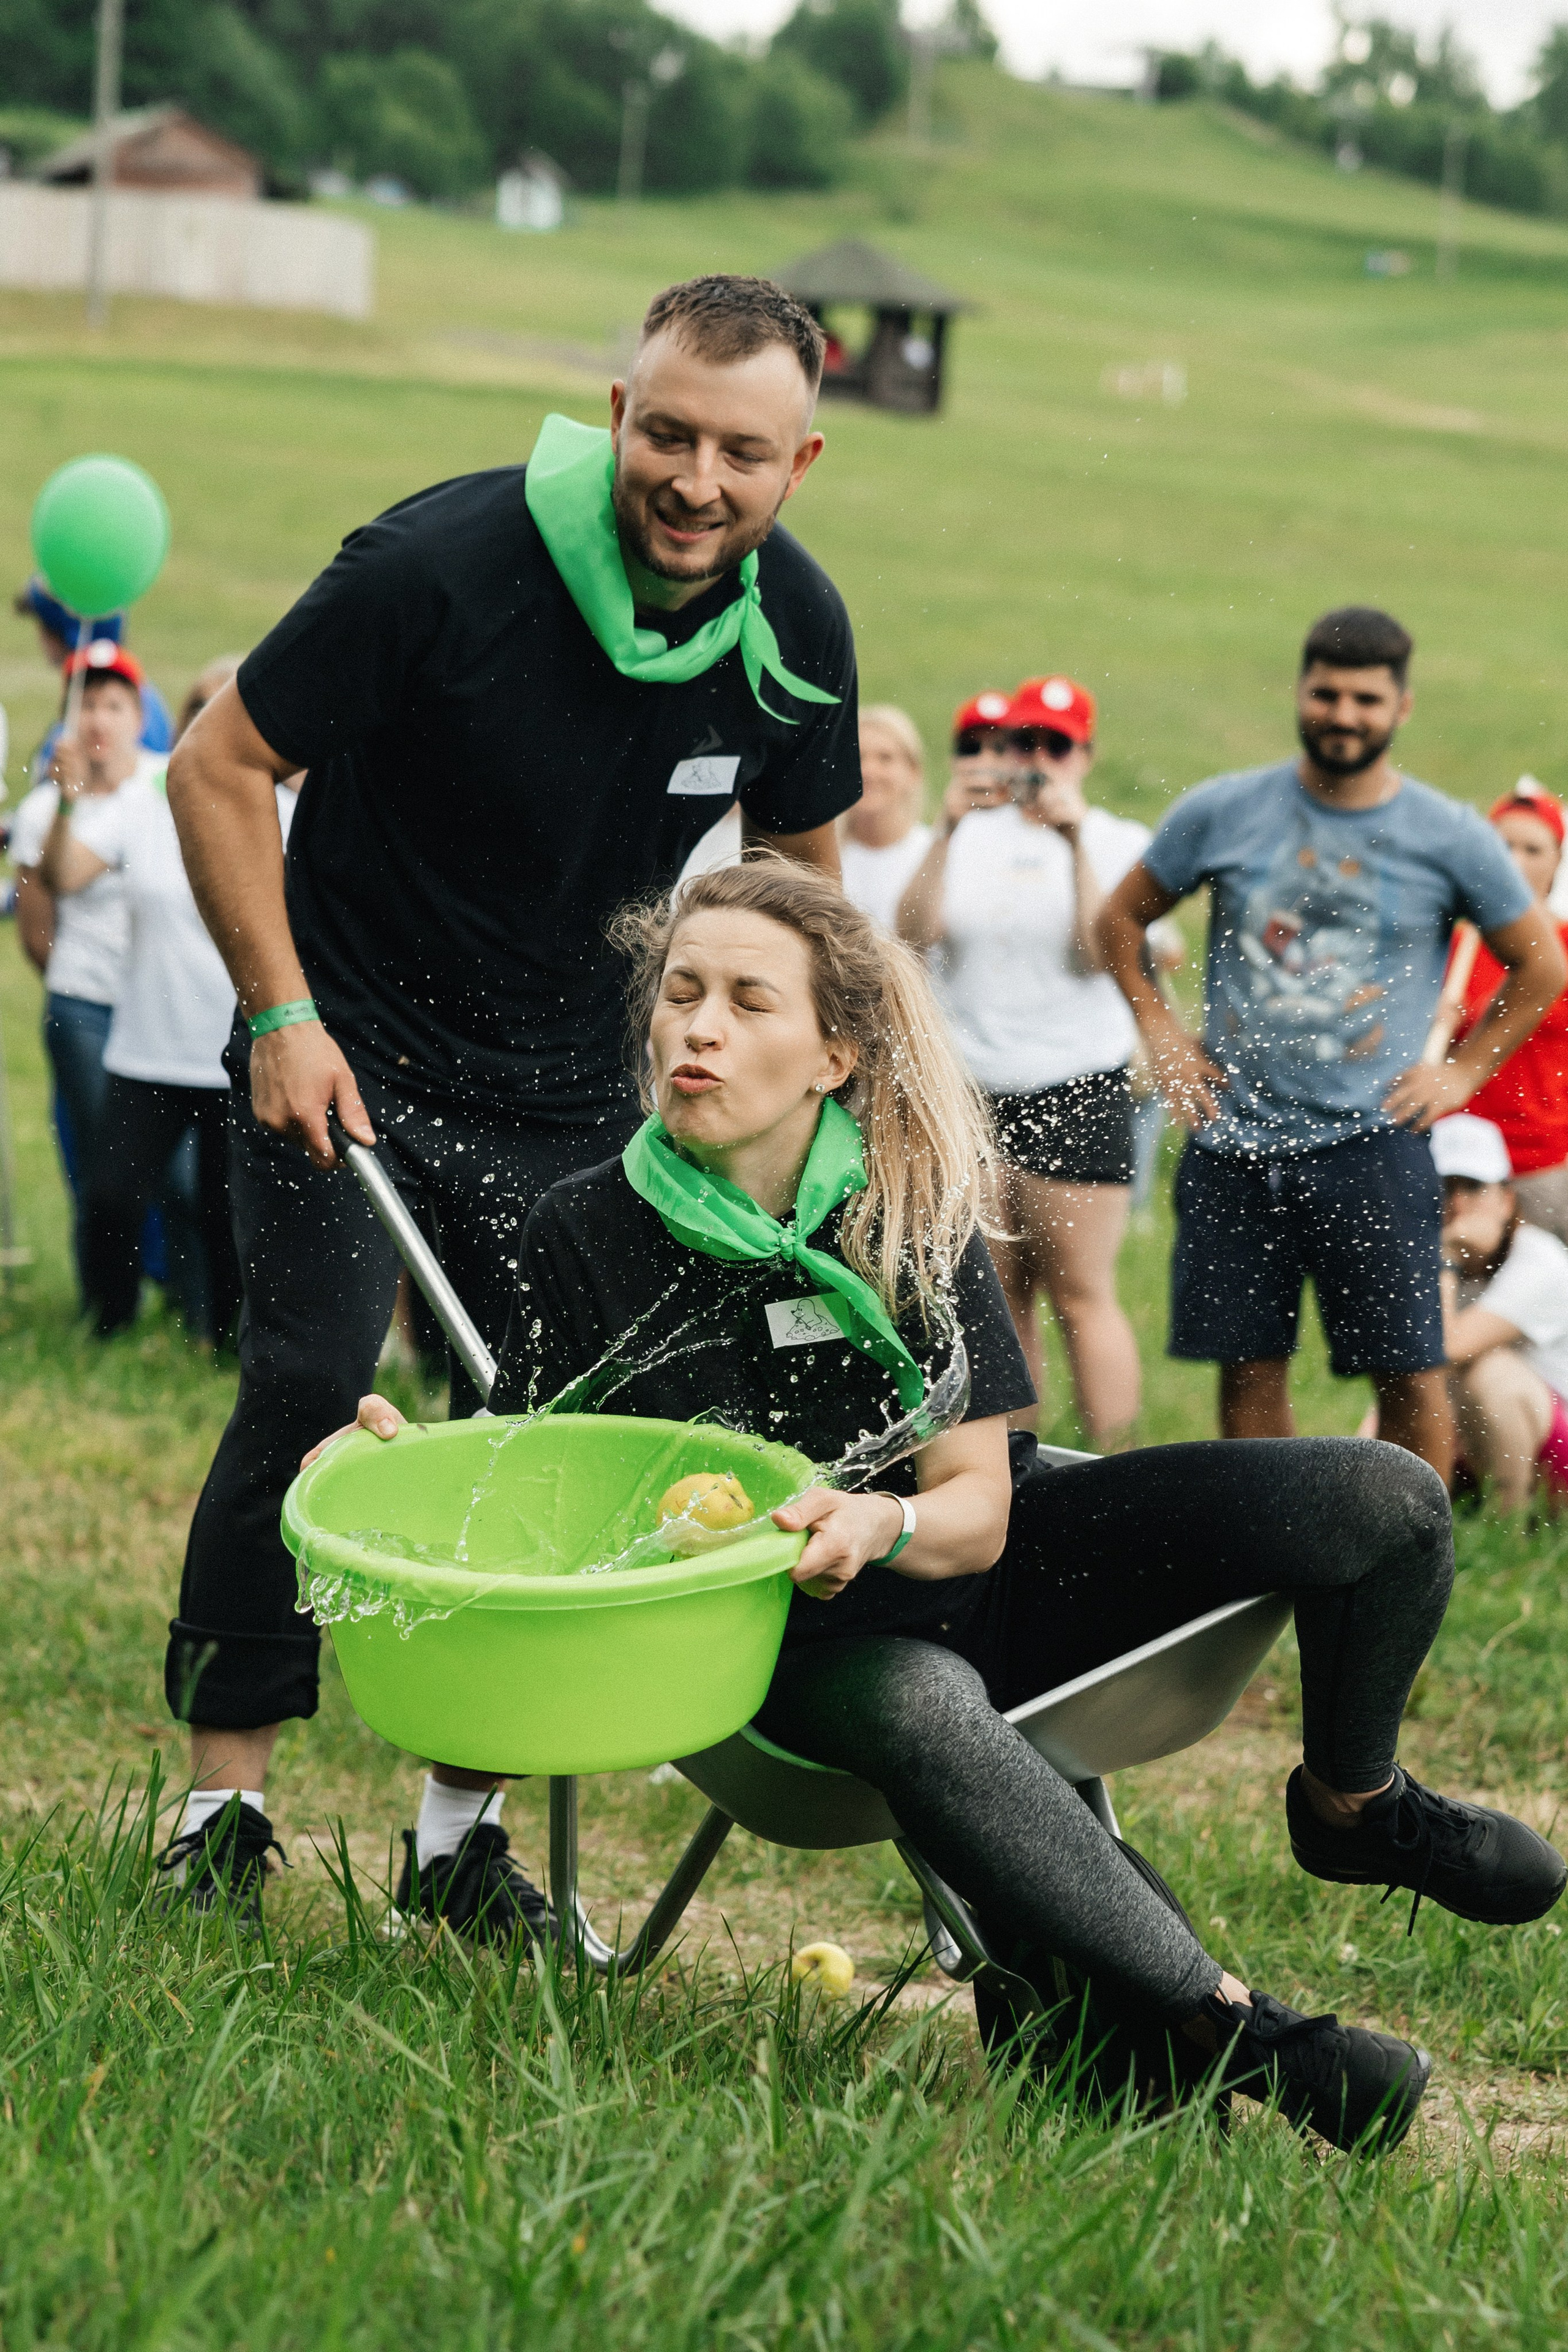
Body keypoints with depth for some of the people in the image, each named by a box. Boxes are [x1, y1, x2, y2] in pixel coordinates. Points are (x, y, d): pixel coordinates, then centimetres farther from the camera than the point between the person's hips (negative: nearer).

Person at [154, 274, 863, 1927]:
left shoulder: (797, 632, -8)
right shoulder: (441, 565, -23)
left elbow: (801, 862, 10)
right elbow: (221, 766, -14)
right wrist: (283, 1015, -18)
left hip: (572, 1089, 4)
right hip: (348, 1047, -4)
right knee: (310, 1384, -15)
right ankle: (221, 1795, -4)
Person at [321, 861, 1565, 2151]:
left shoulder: (909, 1216, -7)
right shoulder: (586, 1234, -10)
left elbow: (979, 1507, -11)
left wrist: (885, 1524, -35)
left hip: (976, 1569, 3)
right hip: (798, 1648, -3)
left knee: (1384, 1501, -11)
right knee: (915, 1706, -44)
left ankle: (1353, 1807, 19)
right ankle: (1232, 2025, -43)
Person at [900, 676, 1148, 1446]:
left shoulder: (1119, 844, 3)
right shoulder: (973, 838, 11)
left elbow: (1104, 952, -12)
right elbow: (914, 931, -3)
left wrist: (1076, 841, -17)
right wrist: (947, 834, -12)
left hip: (1077, 1093, -3)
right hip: (970, 1093, 3)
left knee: (1079, 1294, -6)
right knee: (996, 1296, 6)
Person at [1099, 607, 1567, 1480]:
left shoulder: (1451, 839, 0)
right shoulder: (1223, 813, 3)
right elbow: (1122, 918, 17)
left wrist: (1465, 1071, 5)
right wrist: (1162, 1034, 7)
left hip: (1372, 1146, -2)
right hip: (1235, 1141, 2)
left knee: (1411, 1375, -6)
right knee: (1249, 1367, 5)